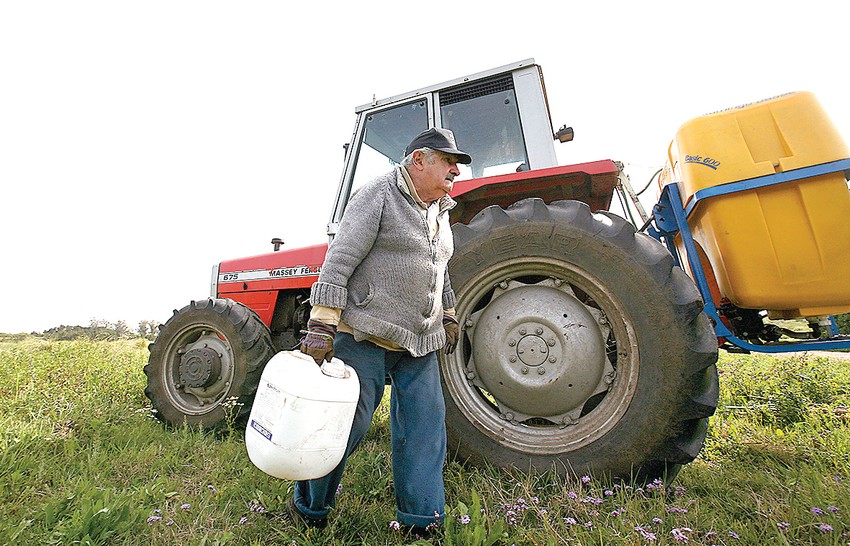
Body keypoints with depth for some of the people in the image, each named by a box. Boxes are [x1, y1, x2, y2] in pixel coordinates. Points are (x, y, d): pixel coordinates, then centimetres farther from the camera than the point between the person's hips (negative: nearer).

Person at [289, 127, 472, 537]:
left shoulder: (439, 211, 16)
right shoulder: (378, 196, -9)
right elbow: (339, 261, -15)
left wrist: (448, 315, 26)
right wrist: (322, 325, -20)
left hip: (420, 341, 7)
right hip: (366, 334, -7)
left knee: (425, 423, 6)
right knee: (347, 421, 3)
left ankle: (421, 519, 23)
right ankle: (308, 507, 30)